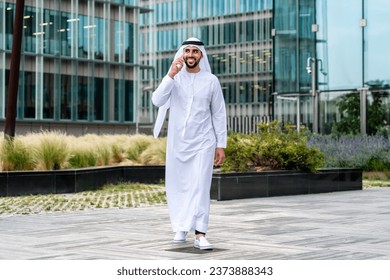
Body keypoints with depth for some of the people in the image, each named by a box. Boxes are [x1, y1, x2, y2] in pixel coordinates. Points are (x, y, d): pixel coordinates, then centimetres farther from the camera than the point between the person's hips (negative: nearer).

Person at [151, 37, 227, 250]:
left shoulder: (211, 80, 1)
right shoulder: (174, 78, 2)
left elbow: (219, 114, 4)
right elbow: (157, 101, -13)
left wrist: (221, 144, 1)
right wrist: (171, 75, -22)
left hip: (203, 142, -2)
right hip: (177, 142, 2)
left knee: (200, 187, -10)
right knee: (178, 187, 8)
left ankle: (200, 234, -13)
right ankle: (180, 228, 24)